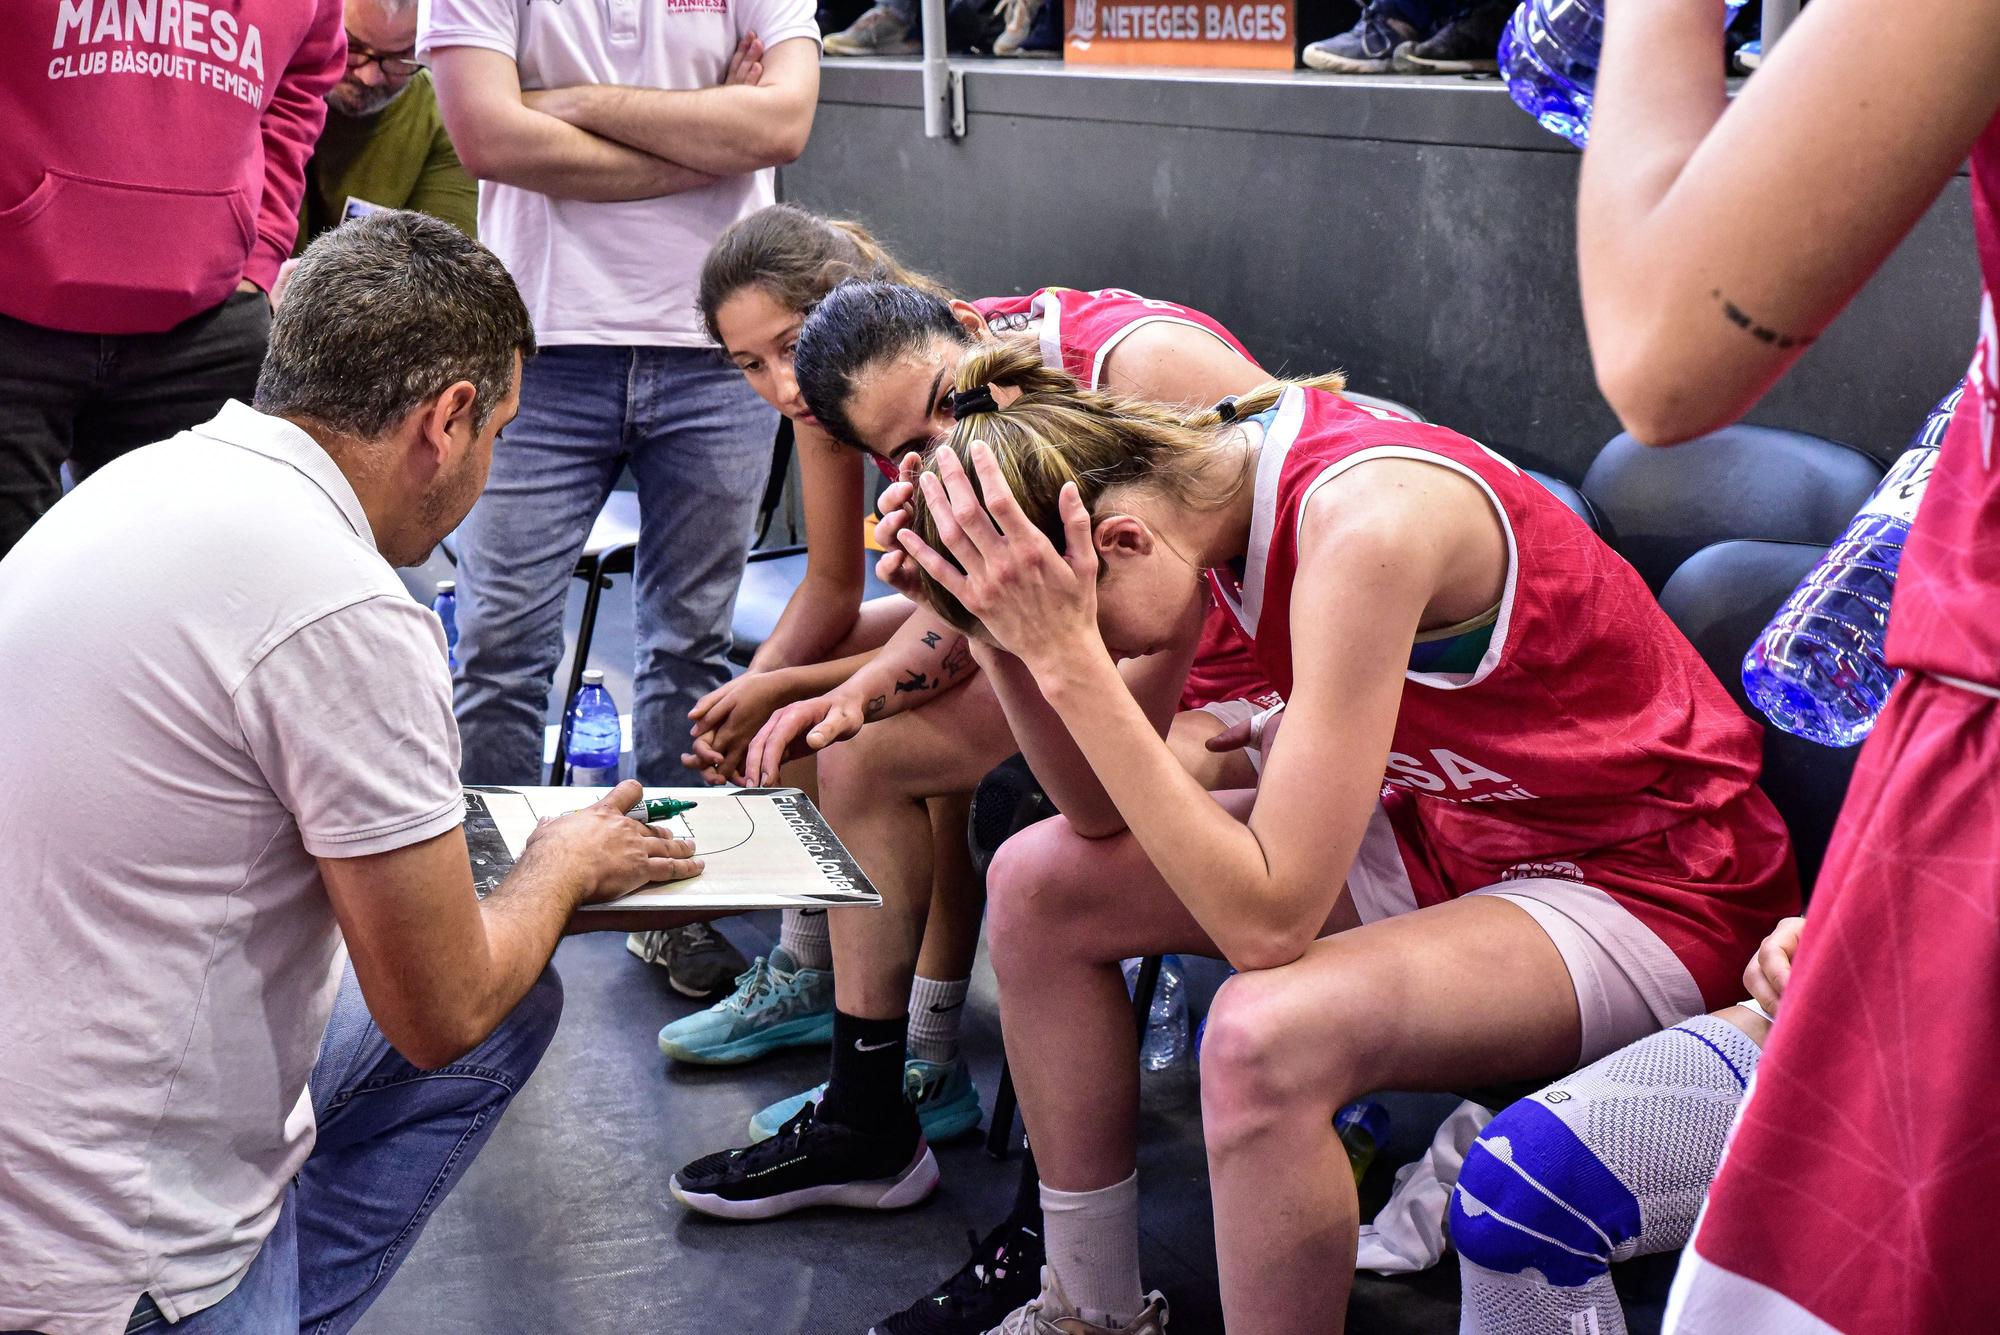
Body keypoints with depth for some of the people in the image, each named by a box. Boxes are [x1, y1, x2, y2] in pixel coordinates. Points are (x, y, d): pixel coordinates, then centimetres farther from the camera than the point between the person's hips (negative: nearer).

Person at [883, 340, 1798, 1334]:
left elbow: (1269, 919, -33)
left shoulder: (1365, 525, -32)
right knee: (1040, 883, 3)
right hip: (1447, 824, 9)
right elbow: (1104, 814, -1)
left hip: (1644, 888, -9)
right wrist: (1009, 639, -18)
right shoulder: (1200, 481, -6)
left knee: (1262, 1038, -35)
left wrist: (1070, 656, -34)